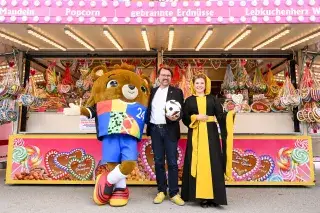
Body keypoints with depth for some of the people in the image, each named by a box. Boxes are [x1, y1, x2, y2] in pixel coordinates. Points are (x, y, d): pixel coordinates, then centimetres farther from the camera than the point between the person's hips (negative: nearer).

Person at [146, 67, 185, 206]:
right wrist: (147, 125, 5)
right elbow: (149, 109, 13)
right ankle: (161, 191, 22)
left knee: (172, 162, 1)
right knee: (158, 162, 9)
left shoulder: (177, 92, 4)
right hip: (155, 130, 3)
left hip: (170, 130, -3)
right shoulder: (153, 91, 14)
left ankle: (174, 193, 13)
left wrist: (176, 117, -21)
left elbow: (181, 110, 0)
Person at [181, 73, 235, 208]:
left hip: (211, 134, 0)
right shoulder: (189, 100, 9)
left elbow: (220, 116, 2)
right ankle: (202, 196, 9)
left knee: (212, 163, -1)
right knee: (198, 163, 0)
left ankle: (213, 196, 7)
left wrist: (230, 114, -17)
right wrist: (196, 117, -11)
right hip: (195, 135, 0)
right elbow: (185, 118, 4)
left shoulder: (213, 99, 10)